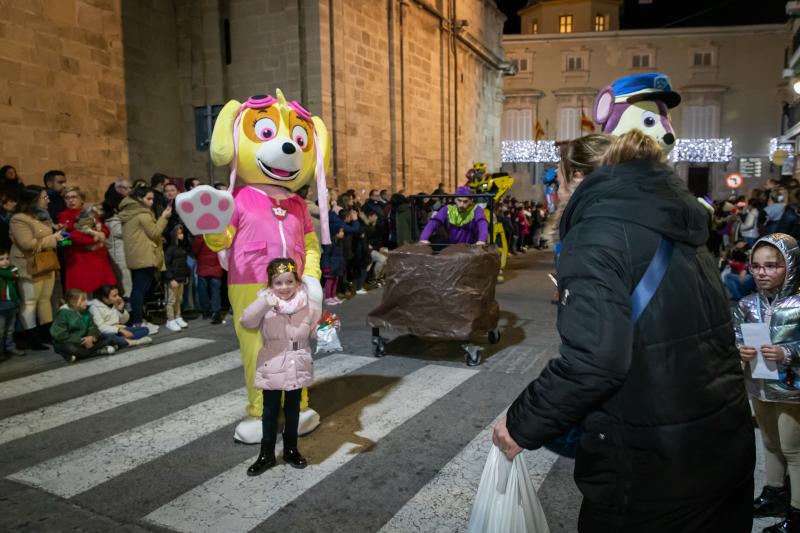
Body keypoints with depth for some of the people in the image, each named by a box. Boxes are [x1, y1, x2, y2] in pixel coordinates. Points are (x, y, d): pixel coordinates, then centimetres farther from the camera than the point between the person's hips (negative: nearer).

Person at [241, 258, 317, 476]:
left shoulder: (305, 304, -3)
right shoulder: (265, 304, -11)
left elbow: (314, 331, 8)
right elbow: (246, 321, -29)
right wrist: (264, 302, -41)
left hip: (297, 367, 2)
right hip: (272, 368, -2)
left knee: (292, 410, 17)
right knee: (270, 411, 10)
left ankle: (291, 449, 34)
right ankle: (266, 454, 25)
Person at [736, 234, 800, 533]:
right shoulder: (747, 304, -4)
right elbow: (732, 339, 2)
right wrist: (739, 350, -18)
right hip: (758, 387, 5)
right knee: (770, 444, 23)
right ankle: (775, 493, 43)